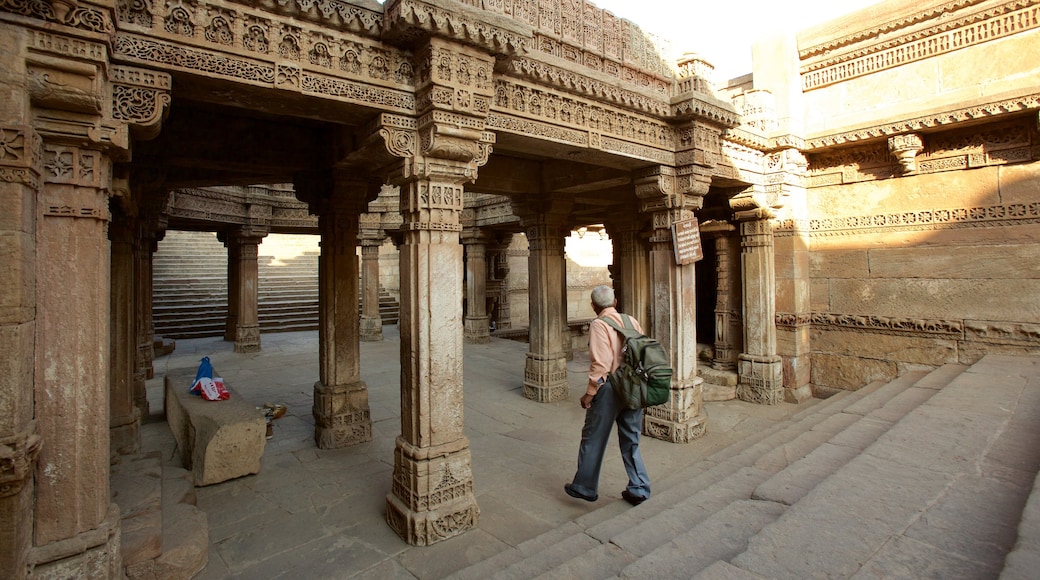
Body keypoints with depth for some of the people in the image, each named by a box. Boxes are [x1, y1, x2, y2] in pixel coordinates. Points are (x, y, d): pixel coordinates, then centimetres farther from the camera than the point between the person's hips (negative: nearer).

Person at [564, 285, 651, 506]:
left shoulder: (599, 325, -13)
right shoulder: (632, 321, 5)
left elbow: (600, 363, -20)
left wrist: (589, 393, -11)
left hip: (609, 388, -6)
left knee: (593, 439, 9)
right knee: (631, 441, 18)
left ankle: (584, 487, 22)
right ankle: (638, 489, 26)